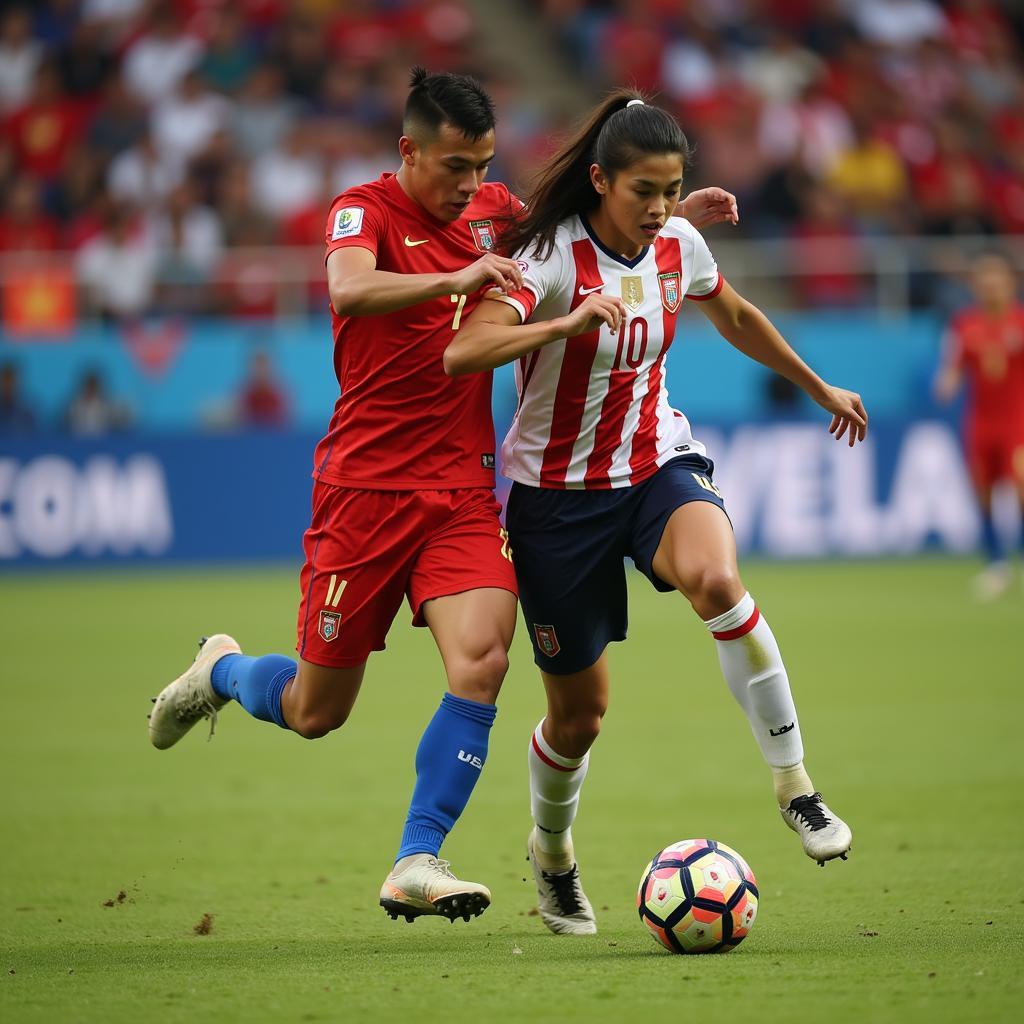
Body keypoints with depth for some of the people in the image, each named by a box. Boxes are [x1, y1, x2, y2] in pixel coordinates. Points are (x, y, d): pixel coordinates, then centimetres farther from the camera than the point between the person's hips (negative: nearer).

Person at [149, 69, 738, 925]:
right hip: (367, 487, -5)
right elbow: (350, 289, -32)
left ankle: (416, 866, -13)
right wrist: (453, 277, -45)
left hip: (464, 490, 5)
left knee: (481, 665, -19)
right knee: (316, 711, 5)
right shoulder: (366, 211, -10)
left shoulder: (489, 210, 9)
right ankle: (221, 671, 39)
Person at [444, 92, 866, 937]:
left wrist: (818, 387, 30)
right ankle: (552, 853, 36)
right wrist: (567, 323, -47)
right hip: (558, 491, -3)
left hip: (658, 463, 3)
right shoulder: (553, 256, -19)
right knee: (580, 714, 4)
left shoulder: (678, 246, -3)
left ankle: (794, 783, -24)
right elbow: (461, 354, -35)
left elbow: (736, 318, 20)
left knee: (714, 576, -33)